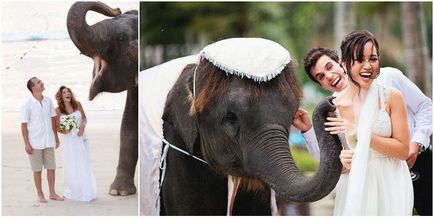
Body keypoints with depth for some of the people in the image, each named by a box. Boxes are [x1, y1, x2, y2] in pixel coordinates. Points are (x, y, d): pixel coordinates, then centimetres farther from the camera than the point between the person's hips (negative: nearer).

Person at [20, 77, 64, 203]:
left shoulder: (48, 101, 4)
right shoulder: (27, 105, -10)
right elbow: (24, 125, -8)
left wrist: (56, 138, 14)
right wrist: (26, 144, -11)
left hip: (48, 141, 4)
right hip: (35, 143, -4)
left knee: (51, 168, 8)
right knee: (37, 169, 5)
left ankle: (52, 193, 19)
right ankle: (40, 195, 15)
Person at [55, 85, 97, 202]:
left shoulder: (77, 104, -4)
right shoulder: (58, 110, -9)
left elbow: (84, 118, 8)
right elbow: (57, 127, -1)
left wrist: (82, 127, -10)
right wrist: (63, 130, -21)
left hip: (80, 138, 2)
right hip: (68, 139, -2)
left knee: (84, 165, 7)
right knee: (71, 166, 3)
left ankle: (86, 191, 17)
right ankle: (73, 191, 14)